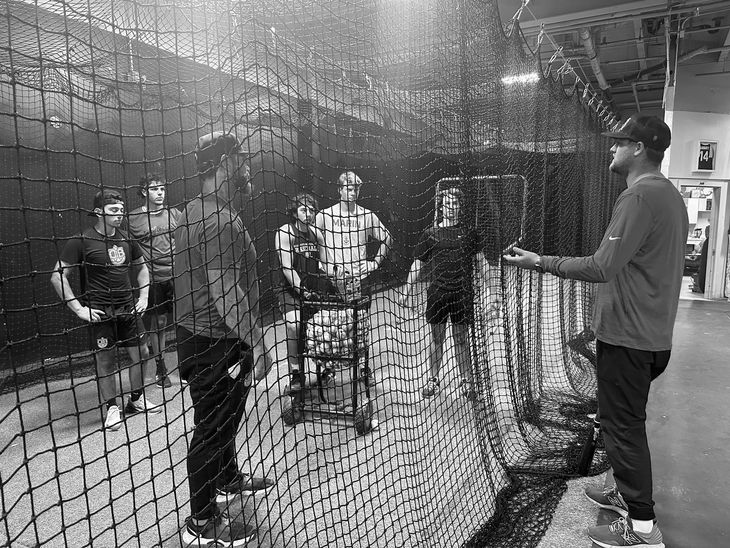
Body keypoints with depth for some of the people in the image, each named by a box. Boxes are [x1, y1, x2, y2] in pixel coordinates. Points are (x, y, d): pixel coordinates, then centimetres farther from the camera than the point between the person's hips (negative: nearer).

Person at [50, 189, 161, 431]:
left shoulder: (126, 239, 5)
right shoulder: (81, 241, -11)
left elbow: (142, 267, 20)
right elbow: (58, 276, -10)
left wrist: (143, 297, 10)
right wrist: (78, 309, -13)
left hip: (128, 307, 5)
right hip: (99, 312, -5)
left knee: (141, 353, 8)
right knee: (105, 361, 3)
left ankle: (136, 400, 28)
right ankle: (112, 408, 22)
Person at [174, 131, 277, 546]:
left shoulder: (197, 212, 11)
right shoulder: (220, 220, -23)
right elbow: (225, 292, -28)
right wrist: (256, 342, -21)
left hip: (202, 338, 10)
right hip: (215, 345, -10)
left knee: (225, 419, 25)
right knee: (212, 427, 5)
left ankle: (227, 480, 47)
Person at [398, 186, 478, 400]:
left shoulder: (468, 233, 4)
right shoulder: (431, 233, 3)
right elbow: (418, 264, 6)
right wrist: (406, 291, 3)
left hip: (462, 292, 0)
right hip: (437, 292, 1)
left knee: (461, 339, 8)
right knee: (437, 338, 10)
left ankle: (467, 381, 21)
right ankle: (432, 379, 24)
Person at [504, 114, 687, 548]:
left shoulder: (640, 194, -19)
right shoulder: (671, 194, 13)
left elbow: (602, 267, -24)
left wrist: (541, 262, -17)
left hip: (627, 336, -10)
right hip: (652, 334, 10)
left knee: (624, 426, 1)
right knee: (628, 421, 21)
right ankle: (628, 493, 36)